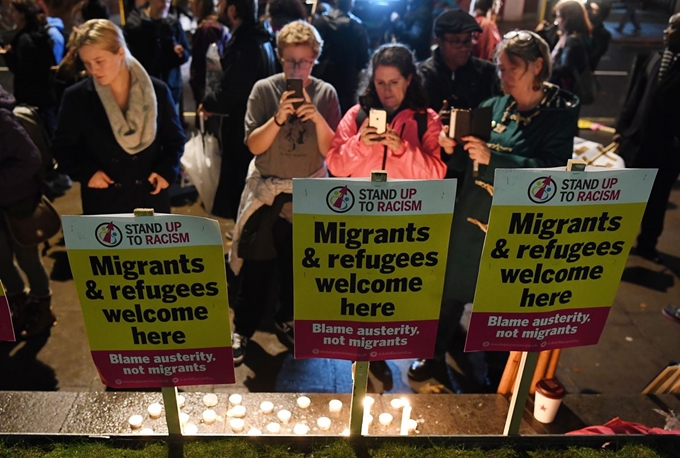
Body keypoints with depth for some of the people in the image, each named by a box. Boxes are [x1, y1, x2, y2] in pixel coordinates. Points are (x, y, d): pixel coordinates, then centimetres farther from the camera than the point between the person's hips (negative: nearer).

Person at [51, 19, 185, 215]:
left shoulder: (157, 91, -3)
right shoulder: (75, 97, -4)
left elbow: (175, 139, 7)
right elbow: (62, 146, 6)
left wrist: (167, 170, -9)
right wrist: (85, 172, -11)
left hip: (151, 197, 1)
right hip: (103, 201, 0)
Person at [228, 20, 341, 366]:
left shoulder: (326, 93, -4)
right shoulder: (264, 89, -8)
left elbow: (330, 150, -7)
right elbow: (254, 145, -12)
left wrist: (318, 119, -23)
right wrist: (279, 118, -27)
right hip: (267, 191, -1)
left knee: (297, 265, 14)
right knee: (256, 266, 2)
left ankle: (286, 321, 34)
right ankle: (242, 328, 20)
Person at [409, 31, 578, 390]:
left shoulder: (560, 115, -7)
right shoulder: (493, 107, 4)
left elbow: (552, 172, -21)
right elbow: (469, 164, 8)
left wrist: (493, 158, -30)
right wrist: (453, 148, -14)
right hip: (469, 216, 4)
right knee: (450, 288, 13)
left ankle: (496, 375, 36)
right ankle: (435, 355, 36)